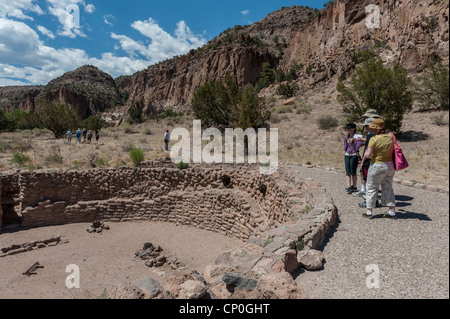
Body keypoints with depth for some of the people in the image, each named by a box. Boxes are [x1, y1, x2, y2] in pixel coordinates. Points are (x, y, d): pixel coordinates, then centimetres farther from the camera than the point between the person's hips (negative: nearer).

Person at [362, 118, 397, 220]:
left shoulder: (374, 139, -19)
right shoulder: (390, 136, 0)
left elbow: (368, 155, -20)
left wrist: (366, 152, 3)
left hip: (377, 167, -6)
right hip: (390, 166, 6)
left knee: (372, 189, 8)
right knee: (388, 189, 17)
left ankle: (369, 212, 15)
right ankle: (392, 212, 21)